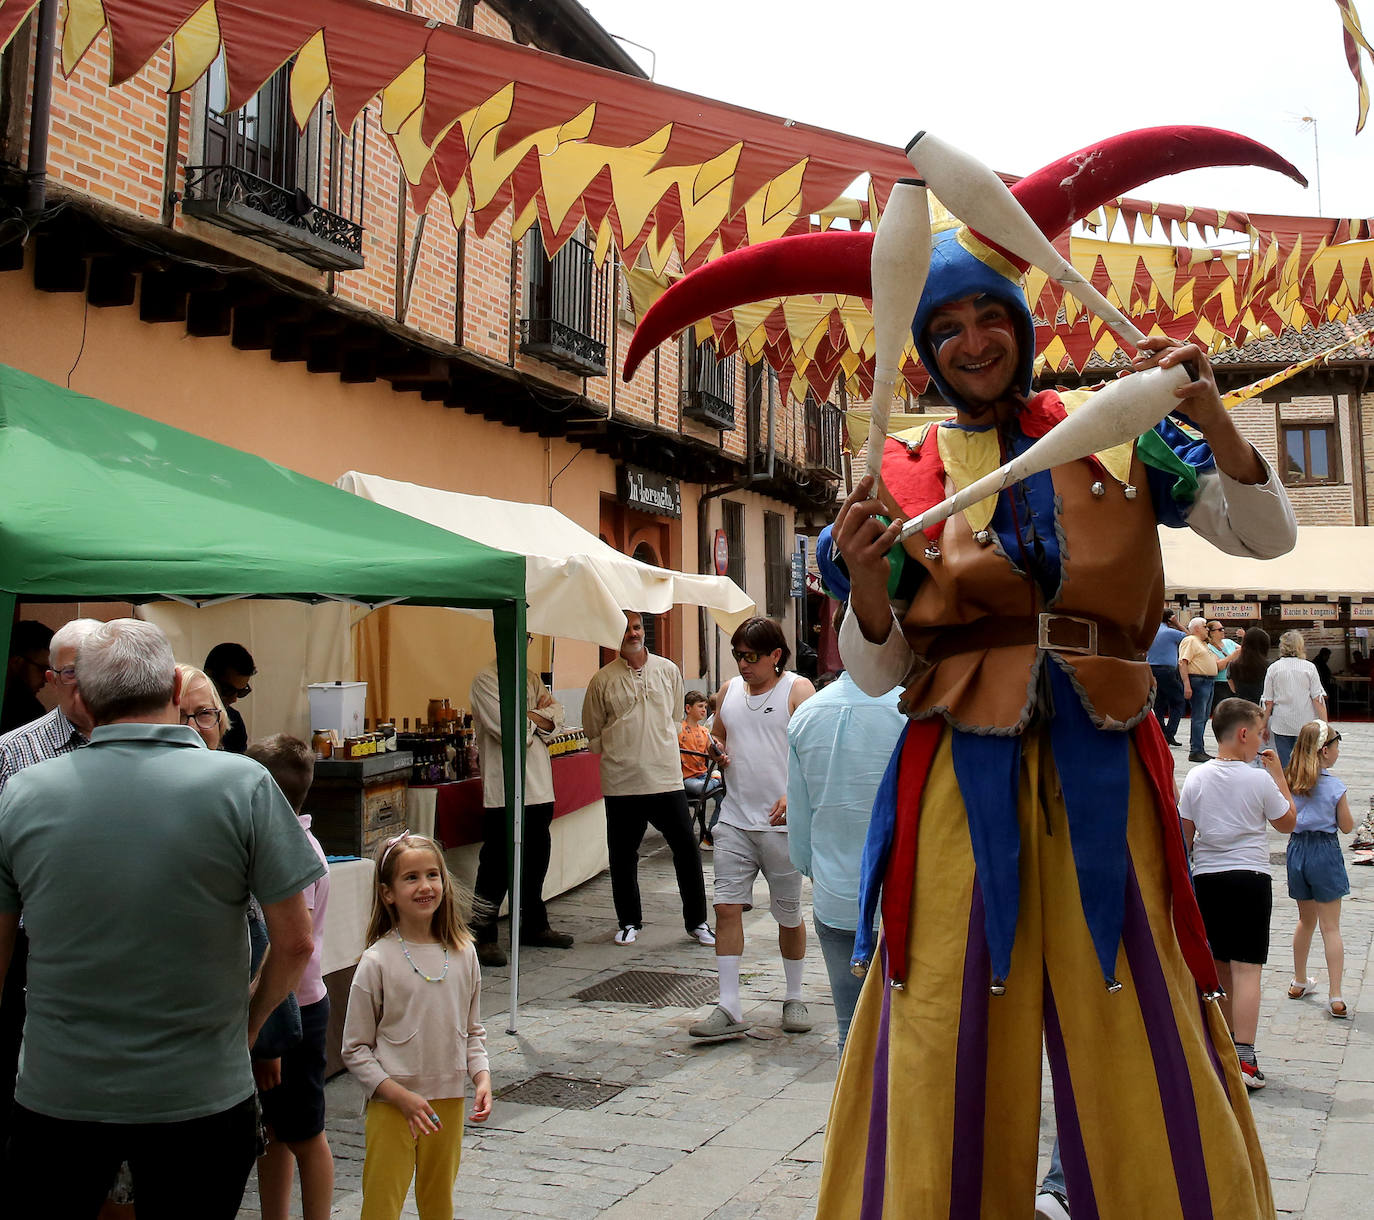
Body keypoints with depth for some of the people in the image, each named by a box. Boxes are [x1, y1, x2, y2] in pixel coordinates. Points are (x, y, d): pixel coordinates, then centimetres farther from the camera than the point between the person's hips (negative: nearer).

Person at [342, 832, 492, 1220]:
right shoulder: (378, 961, -11)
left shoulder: (463, 954, 1)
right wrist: (400, 1096, -15)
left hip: (449, 1103, 4)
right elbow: (355, 1050, -7)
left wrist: (482, 1077, -4)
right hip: (391, 1105, -4)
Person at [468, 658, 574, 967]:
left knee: (537, 858, 15)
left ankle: (534, 926, 29)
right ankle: (482, 937, 4)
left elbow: (556, 716, 4)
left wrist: (526, 715, -12)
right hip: (504, 788, -7)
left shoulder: (532, 678, 16)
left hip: (539, 786, 7)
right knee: (498, 862, -4)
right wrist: (539, 716, -1)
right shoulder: (486, 679, -7)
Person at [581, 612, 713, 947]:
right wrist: (618, 755, 7)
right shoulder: (602, 680, 2)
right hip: (621, 783, -1)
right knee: (623, 856, 8)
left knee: (687, 850, 0)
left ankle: (697, 921, 13)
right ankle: (629, 922, 24)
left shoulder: (667, 671, 7)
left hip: (666, 777, 1)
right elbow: (592, 733, 11)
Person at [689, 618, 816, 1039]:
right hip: (734, 819, 4)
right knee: (727, 906, -4)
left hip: (782, 822, -4)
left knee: (789, 913, 7)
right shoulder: (729, 691, 13)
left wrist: (794, 797, -24)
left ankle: (794, 999, 25)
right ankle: (729, 1008, 1)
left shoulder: (797, 690, -4)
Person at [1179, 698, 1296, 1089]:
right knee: (1246, 969, -4)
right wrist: (1279, 774, 11)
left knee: (1217, 969, 15)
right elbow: (1287, 822, 6)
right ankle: (1242, 1057, -9)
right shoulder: (1259, 779, -9)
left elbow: (1184, 836, 4)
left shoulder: (1196, 778, 0)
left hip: (1206, 878, 4)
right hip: (1250, 877, -4)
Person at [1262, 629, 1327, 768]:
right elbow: (1318, 699, -5)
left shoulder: (1273, 668, 0)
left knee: (1284, 766, 4)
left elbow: (1268, 702, 1)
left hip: (1281, 725, 1)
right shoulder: (1309, 667, -2)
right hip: (1306, 725, -1)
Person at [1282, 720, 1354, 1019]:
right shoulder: (1334, 787, -15)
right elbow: (1347, 827, -5)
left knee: (1305, 920, 22)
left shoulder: (1289, 782, -2)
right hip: (1325, 852, -5)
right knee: (1330, 927, 0)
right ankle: (1335, 997, -2)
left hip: (1297, 848, 5)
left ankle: (1299, 983, 34)